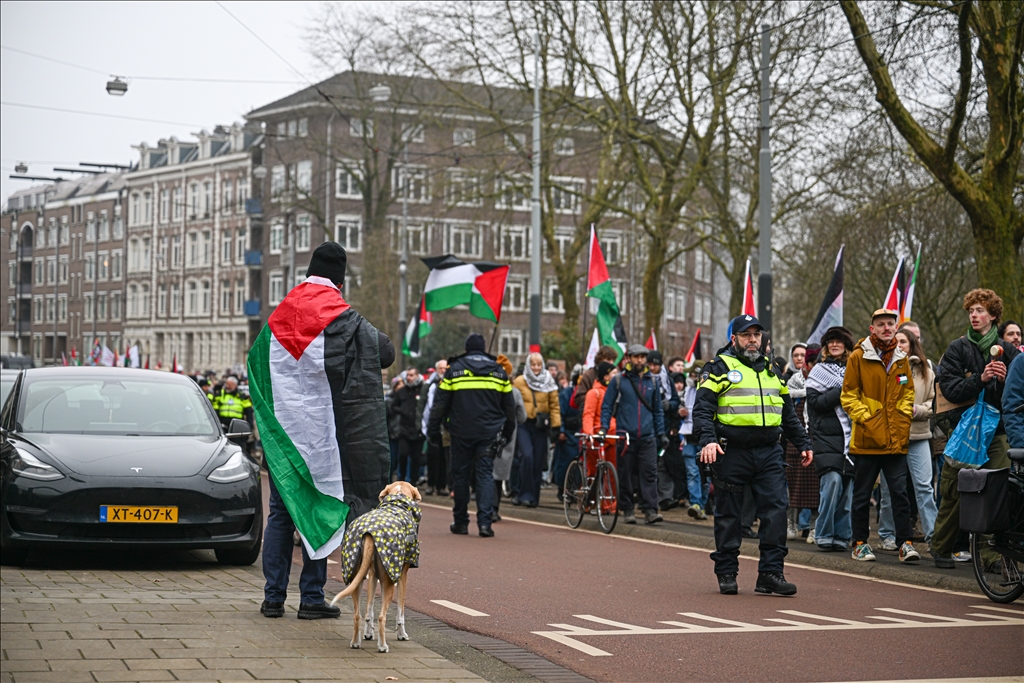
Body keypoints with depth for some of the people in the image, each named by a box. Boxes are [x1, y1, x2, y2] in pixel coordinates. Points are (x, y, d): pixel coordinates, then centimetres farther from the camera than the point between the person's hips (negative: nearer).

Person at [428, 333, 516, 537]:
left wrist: (433, 429, 6)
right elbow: (509, 406, 11)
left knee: (460, 474, 9)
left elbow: (441, 403, 0)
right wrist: (507, 433, 20)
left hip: (461, 433, -1)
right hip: (489, 433, 1)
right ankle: (484, 522, -12)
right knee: (485, 474, 1)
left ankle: (461, 522, 14)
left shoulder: (454, 369, 1)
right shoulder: (498, 371, 7)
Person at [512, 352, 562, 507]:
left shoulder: (548, 383, 5)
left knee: (538, 462, 3)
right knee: (527, 456, -18)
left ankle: (534, 496, 14)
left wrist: (556, 425, -3)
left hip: (540, 425, 2)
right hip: (523, 424, -2)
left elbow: (554, 405, 6)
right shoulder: (519, 382, 1)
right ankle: (525, 494, -11)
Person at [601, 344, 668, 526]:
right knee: (625, 475, 3)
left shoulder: (651, 381, 12)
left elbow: (658, 410, 19)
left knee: (650, 473, -8)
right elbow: (607, 406, 6)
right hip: (626, 436, -1)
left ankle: (650, 510, -11)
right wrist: (604, 427, -6)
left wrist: (661, 433, 13)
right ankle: (627, 510, 12)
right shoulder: (619, 380, 3)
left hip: (647, 437, 2)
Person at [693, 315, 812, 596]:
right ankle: (726, 574, 12)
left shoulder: (771, 370, 19)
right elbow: (702, 409, -7)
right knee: (728, 514, 3)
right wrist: (707, 440, -22)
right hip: (731, 453, -4)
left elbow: (788, 413, 26)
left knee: (776, 509, -6)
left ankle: (771, 572, -2)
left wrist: (803, 443, 19)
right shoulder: (719, 368, 2)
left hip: (769, 452, 4)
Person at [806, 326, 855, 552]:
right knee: (833, 480, -17)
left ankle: (841, 536, 7)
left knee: (848, 486, -1)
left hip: (851, 436, 3)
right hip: (827, 435, -3)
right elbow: (815, 402, -5)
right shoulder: (818, 371, 7)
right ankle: (824, 535, -7)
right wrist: (842, 391, -12)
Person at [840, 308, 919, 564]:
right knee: (862, 494, 5)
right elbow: (849, 395, -2)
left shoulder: (901, 358, 11)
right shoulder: (858, 357, -2)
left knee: (900, 492, -2)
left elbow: (908, 392, 18)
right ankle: (860, 543, 14)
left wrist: (904, 417, 4)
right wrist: (864, 418, -11)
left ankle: (905, 543, 1)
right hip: (866, 438, -3)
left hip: (895, 439, 3)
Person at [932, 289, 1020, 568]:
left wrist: (1005, 380, -14)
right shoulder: (957, 349, 5)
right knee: (954, 493, 1)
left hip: (997, 432, 2)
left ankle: (995, 551, -1)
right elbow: (949, 388, -6)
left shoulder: (1007, 351, 10)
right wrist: (980, 379, -19)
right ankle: (941, 548, 15)